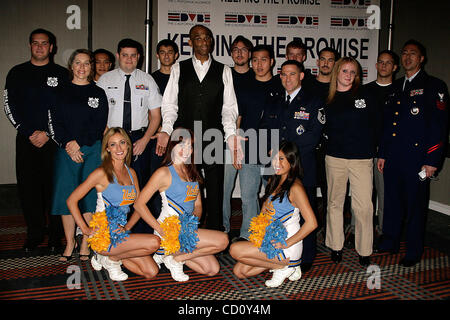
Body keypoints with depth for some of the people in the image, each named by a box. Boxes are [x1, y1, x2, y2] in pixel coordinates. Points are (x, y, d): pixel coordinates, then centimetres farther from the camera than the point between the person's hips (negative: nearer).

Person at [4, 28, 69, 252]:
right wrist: (29, 133, -6)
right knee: (28, 188, 3)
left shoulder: (61, 74, 7)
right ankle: (35, 234, 16)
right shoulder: (17, 73, 11)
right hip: (26, 140, 2)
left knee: (54, 187, -1)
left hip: (54, 140, -2)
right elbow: (10, 107, 5)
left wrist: (47, 134, -7)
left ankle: (56, 236, 11)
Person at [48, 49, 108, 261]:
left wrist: (79, 142, -11)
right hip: (66, 150, 1)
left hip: (92, 150, -1)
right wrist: (68, 145, -11)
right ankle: (69, 243, 13)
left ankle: (85, 245, 6)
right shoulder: (61, 92, 11)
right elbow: (54, 123, 3)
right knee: (66, 195, 1)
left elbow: (99, 125, 0)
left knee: (89, 196, -2)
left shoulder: (98, 94, 9)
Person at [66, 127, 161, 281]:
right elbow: (72, 200, -10)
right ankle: (112, 259, -1)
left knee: (152, 272, -4)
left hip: (121, 233, 7)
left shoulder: (131, 172, 8)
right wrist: (86, 229, -13)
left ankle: (109, 256, 13)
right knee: (154, 242, -22)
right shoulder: (102, 173, -11)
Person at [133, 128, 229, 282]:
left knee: (213, 269, 1)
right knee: (222, 240, -18)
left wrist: (195, 220, -4)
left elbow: (198, 204, 18)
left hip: (188, 230, 8)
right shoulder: (164, 173, -9)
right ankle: (175, 259, -5)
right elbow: (139, 204, -12)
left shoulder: (192, 173, 13)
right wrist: (160, 230, -17)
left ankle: (176, 256, 12)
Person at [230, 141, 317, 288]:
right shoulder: (273, 181, 9)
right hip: (271, 240, 9)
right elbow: (264, 211, 18)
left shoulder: (295, 188, -18)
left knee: (235, 250, -16)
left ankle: (282, 266, -3)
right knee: (239, 271, 4)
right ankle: (283, 262, 10)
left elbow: (311, 223, -24)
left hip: (288, 246, -9)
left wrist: (286, 244, -21)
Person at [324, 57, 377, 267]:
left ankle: (364, 250, 11)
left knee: (363, 206, -4)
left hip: (361, 158, -1)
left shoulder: (365, 96, 5)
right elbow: (324, 127, 11)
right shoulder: (328, 99, 7)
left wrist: (370, 149, 5)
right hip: (335, 157, 1)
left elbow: (374, 122, 8)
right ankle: (335, 246, 23)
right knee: (335, 202, 8)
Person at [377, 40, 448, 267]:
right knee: (392, 201, 15)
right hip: (393, 158, 6)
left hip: (417, 158, -5)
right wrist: (382, 154, 14)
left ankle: (414, 252, 19)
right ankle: (390, 242, 31)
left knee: (415, 205, 5)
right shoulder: (396, 87, 15)